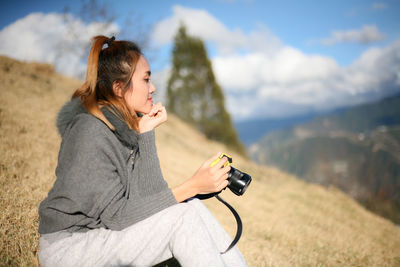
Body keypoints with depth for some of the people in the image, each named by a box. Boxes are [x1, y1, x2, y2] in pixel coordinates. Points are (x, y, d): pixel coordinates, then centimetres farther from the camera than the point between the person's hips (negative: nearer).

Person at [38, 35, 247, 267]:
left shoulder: (130, 123, 0)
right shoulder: (90, 133, -24)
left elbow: (150, 194, -6)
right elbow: (116, 214, -24)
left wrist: (146, 133, -15)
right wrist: (193, 186, -28)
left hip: (103, 229, 7)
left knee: (191, 207, -10)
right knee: (182, 216, -20)